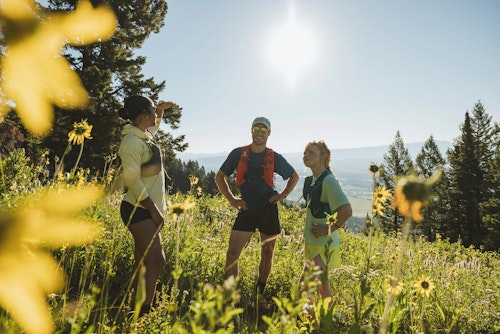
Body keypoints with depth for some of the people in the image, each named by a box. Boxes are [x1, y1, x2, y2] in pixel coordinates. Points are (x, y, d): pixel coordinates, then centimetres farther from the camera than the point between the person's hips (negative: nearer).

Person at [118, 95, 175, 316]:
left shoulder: (144, 135, 11)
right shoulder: (132, 141, -18)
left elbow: (154, 127, 38)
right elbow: (133, 181, -22)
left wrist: (161, 110, 22)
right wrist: (154, 211, -20)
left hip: (147, 208, 10)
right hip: (139, 209, -10)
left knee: (143, 262, 13)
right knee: (156, 261, -15)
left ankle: (137, 309, 23)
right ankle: (143, 312, -12)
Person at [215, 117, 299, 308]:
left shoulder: (275, 158, 3)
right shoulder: (238, 154, 1)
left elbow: (294, 177, 18)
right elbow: (220, 177, 10)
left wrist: (283, 195, 4)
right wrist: (231, 199, 1)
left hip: (268, 210, 1)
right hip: (247, 210, 0)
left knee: (267, 254, 10)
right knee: (232, 254, -9)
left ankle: (260, 294, 27)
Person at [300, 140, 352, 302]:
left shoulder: (328, 180, -19)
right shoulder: (311, 180, 8)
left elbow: (346, 210, -29)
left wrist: (329, 229, -19)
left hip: (323, 244, -9)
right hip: (313, 241, 9)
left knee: (304, 287, -11)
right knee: (321, 285, 22)